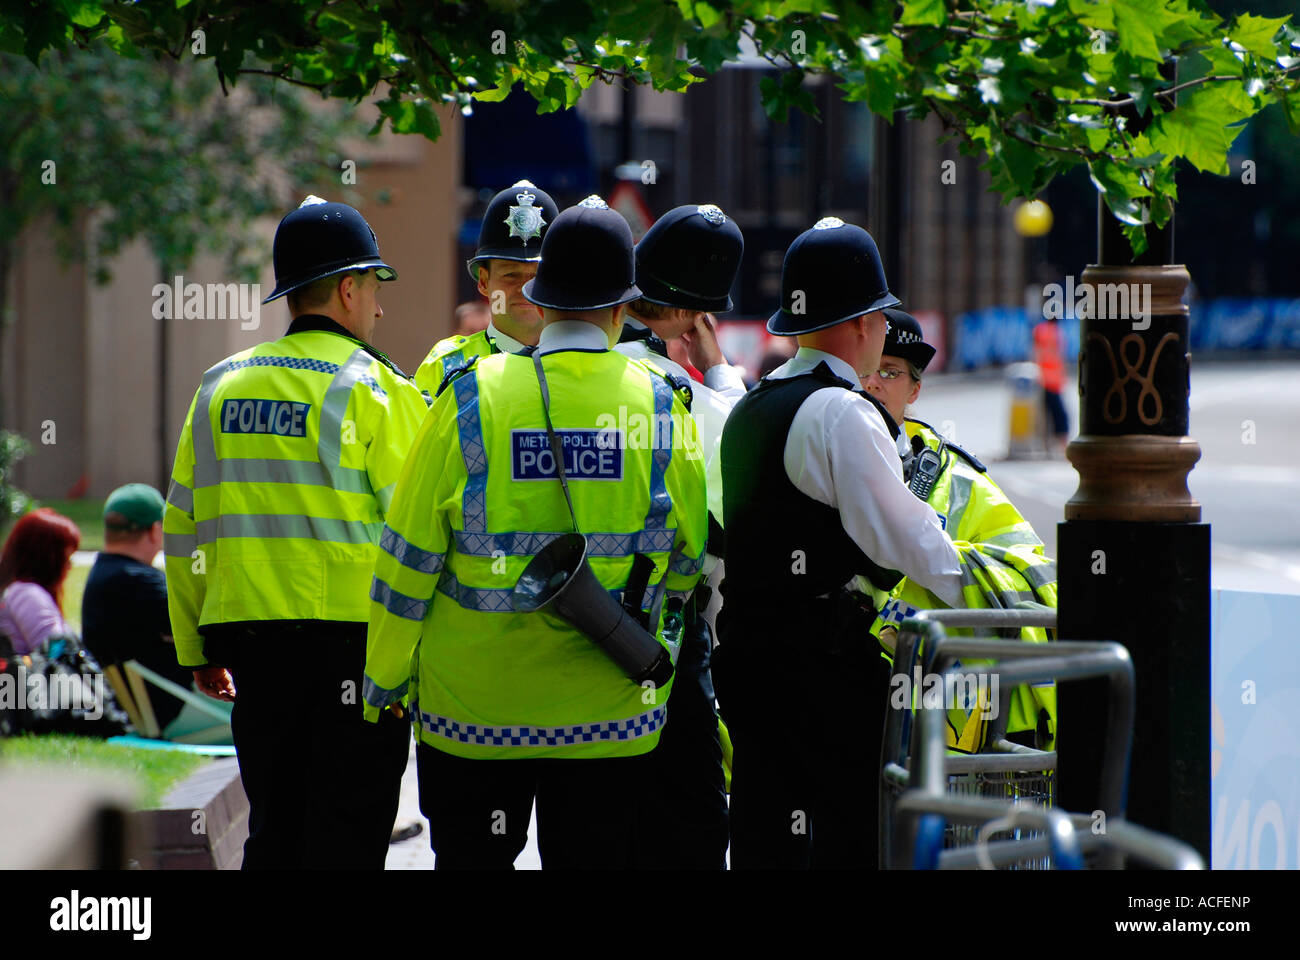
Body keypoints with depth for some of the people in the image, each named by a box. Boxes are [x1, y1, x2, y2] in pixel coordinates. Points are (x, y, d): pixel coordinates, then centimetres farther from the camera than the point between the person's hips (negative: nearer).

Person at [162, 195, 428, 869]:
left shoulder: (220, 387, 10)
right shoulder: (373, 388, -7)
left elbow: (183, 526, 12)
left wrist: (198, 649, 19)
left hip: (250, 635, 5)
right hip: (355, 634, -5)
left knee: (273, 832, 13)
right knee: (345, 836, -1)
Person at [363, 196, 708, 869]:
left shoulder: (474, 399, -6)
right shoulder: (658, 405, -2)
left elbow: (410, 556, -4)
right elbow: (690, 561, 7)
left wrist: (384, 679, 6)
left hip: (474, 702, -1)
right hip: (609, 710, 1)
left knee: (473, 860, 9)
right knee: (594, 859, 7)